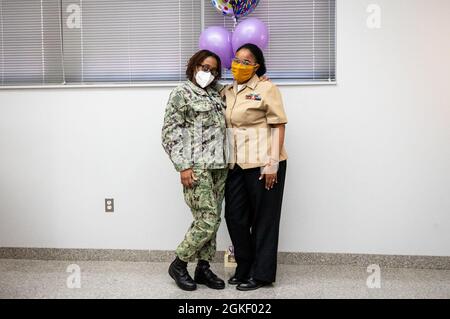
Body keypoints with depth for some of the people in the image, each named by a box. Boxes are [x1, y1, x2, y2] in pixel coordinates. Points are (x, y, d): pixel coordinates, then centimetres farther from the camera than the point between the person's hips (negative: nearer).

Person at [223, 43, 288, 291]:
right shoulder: (228, 91, 14)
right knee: (234, 216, 10)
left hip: (262, 163, -6)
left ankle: (261, 274, 16)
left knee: (263, 218, 4)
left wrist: (272, 164, -15)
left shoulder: (266, 88, -5)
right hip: (236, 164, 7)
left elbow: (278, 126, -8)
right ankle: (244, 268, 27)